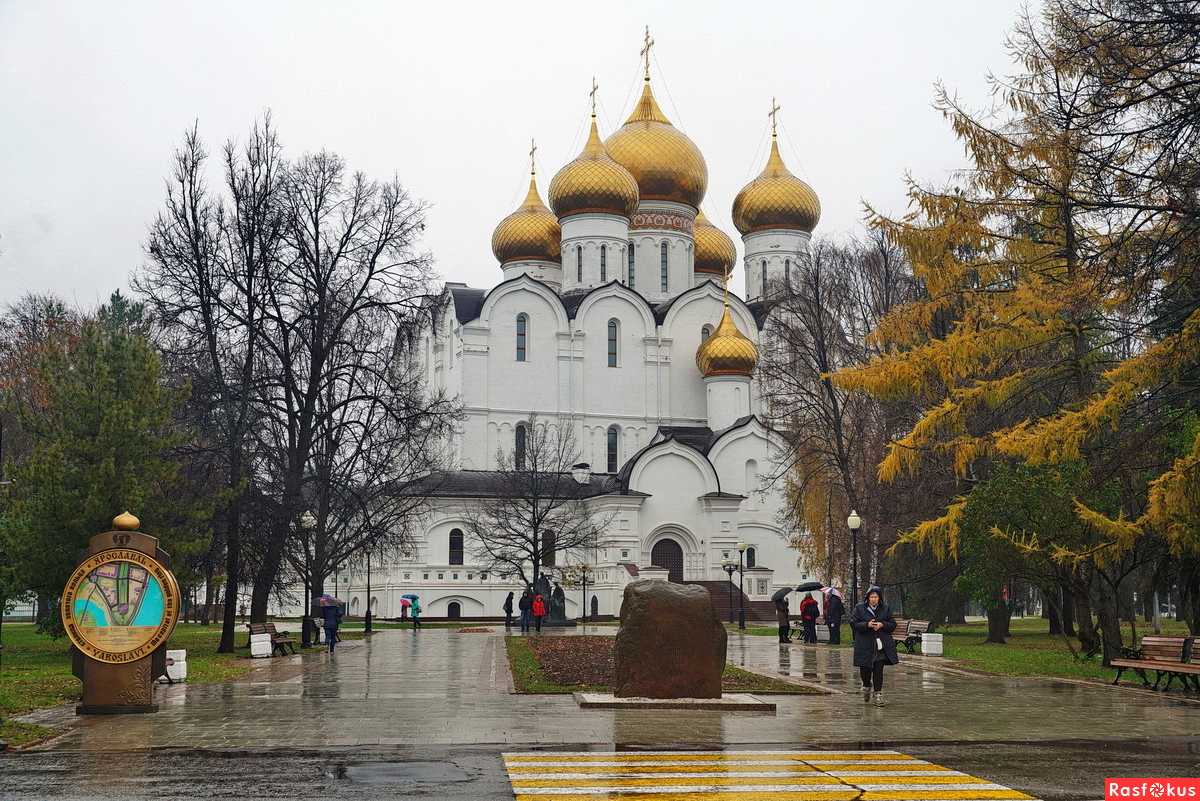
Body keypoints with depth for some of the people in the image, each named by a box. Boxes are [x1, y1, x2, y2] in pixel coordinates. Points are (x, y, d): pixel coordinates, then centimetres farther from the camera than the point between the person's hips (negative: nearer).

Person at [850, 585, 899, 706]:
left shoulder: (885, 609, 6)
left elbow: (893, 625, 8)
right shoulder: (860, 608, 0)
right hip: (865, 645, -1)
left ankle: (878, 694, 4)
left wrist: (882, 625, -11)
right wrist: (867, 625, -17)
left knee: (878, 669, -4)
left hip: (881, 645, 1)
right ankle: (867, 686, 33)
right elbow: (853, 623, -3)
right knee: (865, 669, 3)